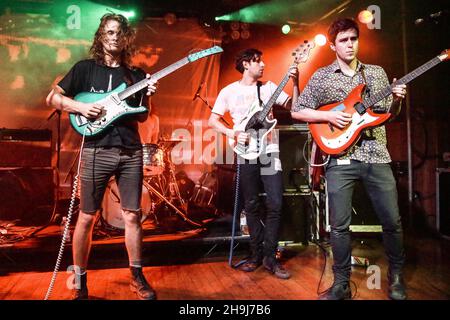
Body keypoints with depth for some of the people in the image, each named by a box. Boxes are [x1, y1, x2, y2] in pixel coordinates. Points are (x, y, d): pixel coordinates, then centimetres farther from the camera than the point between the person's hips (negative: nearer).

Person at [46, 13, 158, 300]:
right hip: (97, 151, -2)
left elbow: (142, 118, 13)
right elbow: (53, 97, 6)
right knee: (87, 217, 3)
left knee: (133, 215, 5)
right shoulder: (85, 68, 6)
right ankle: (80, 282, 18)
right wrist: (80, 107, -10)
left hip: (131, 152, 3)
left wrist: (146, 97, -5)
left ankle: (137, 277, 19)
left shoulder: (136, 75, 14)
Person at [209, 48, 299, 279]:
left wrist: (295, 83, -10)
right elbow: (212, 120, 4)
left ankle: (270, 257, 5)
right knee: (251, 205, 5)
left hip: (269, 150, 1)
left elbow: (293, 107, 4)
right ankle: (257, 253, 19)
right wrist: (232, 134, -10)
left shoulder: (268, 87, 9)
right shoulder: (229, 91, 6)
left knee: (275, 204, -7)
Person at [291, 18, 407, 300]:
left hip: (377, 155, 3)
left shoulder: (377, 72, 14)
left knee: (392, 221, 6)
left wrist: (396, 101, -4)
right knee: (340, 226, 0)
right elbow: (297, 111, 3)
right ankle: (342, 283, 17)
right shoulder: (321, 77, 5)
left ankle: (396, 274, 30)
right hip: (340, 158, -2)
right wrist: (329, 116, -10)